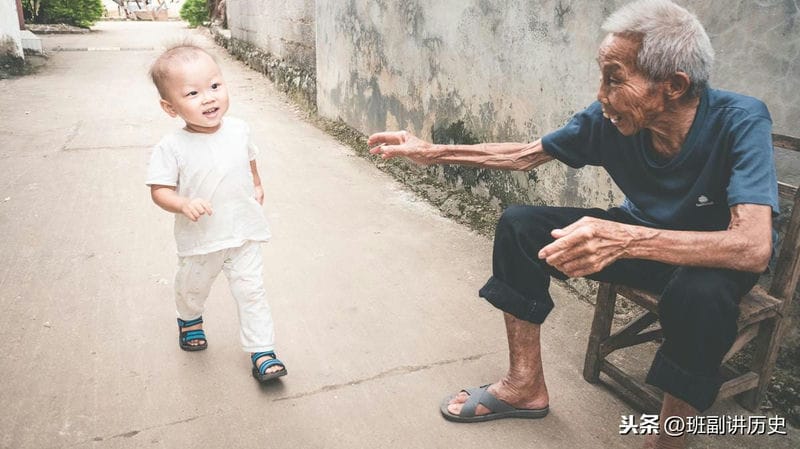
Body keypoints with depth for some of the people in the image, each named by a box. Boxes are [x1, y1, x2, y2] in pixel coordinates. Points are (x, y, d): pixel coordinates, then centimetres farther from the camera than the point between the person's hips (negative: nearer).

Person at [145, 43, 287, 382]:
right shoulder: (172, 147, -20)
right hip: (199, 238, -1)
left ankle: (262, 351, 14)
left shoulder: (238, 130, -8)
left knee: (251, 290, 3)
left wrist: (256, 187, 22)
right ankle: (190, 320, 56)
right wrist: (183, 204, -34)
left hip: (244, 231, 1)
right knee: (192, 287, 23)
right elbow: (159, 190, -16)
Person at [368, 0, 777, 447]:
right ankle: (526, 386, -1)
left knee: (701, 292, -40)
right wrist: (432, 152, -9)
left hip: (715, 256, -4)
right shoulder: (608, 119, -18)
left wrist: (627, 240, -55)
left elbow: (754, 246, -41)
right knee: (519, 224, -12)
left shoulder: (739, 123, -30)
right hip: (641, 235, 5)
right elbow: (526, 154, -5)